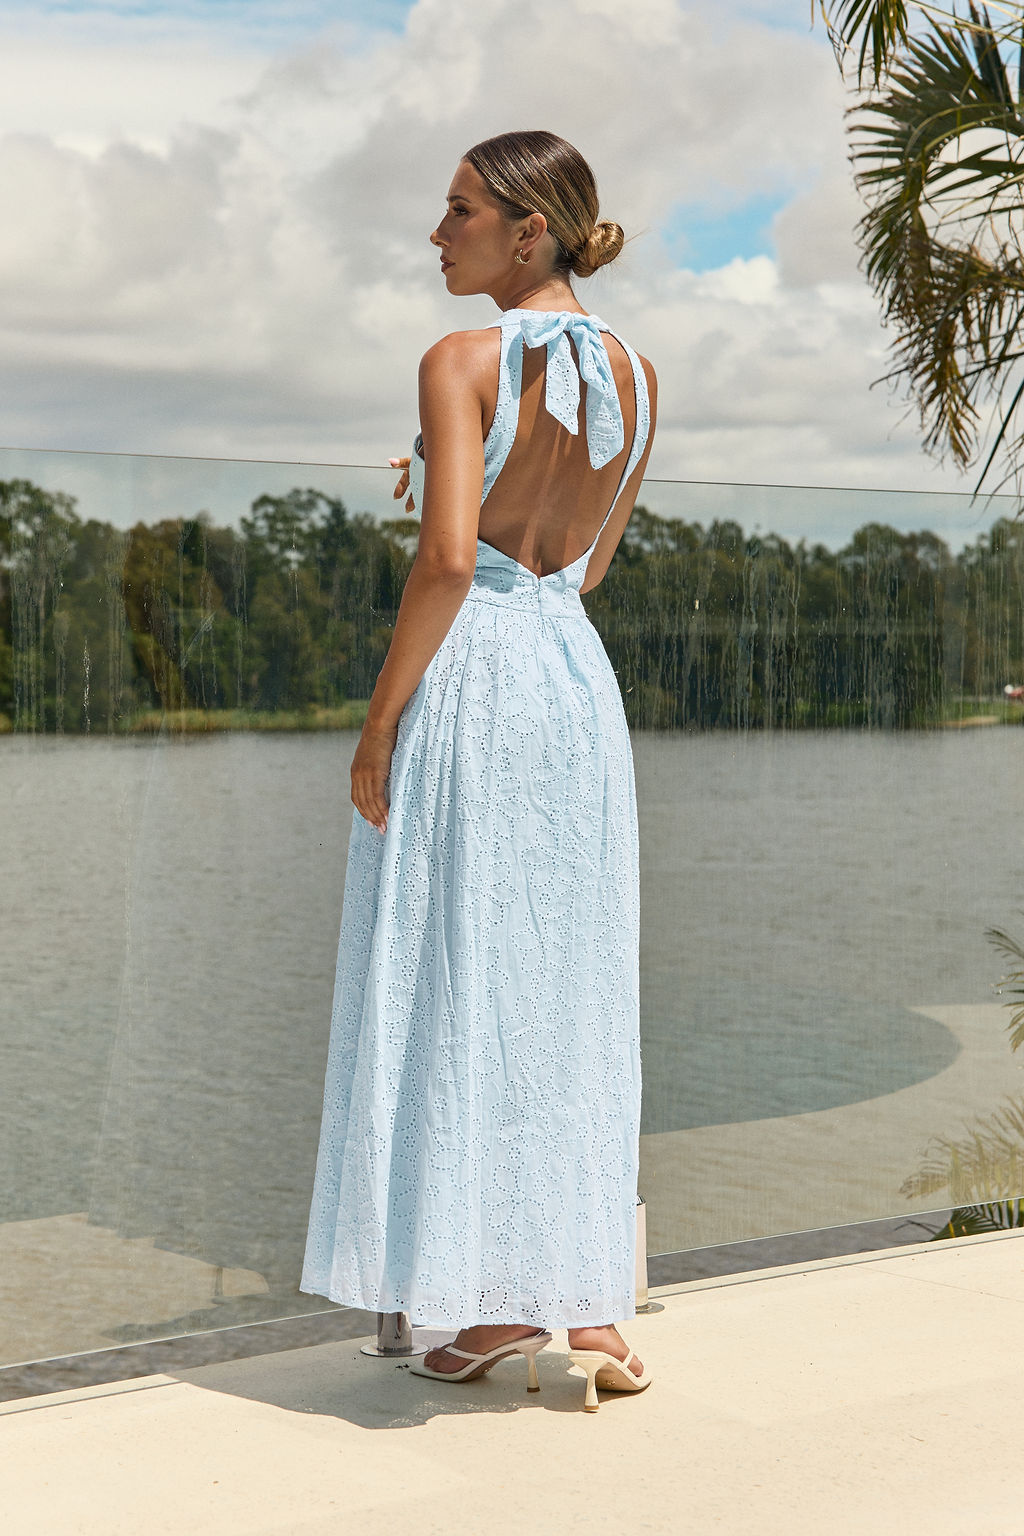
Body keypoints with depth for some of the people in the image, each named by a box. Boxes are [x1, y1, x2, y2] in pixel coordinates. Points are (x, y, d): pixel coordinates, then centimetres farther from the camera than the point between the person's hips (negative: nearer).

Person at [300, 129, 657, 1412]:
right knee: (570, 995, 10)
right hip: (580, 679, 7)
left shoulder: (463, 361, -11)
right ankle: (591, 1303, 13)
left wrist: (379, 720, -14)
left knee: (458, 986, 2)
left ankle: (498, 1300, 7)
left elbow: (447, 560, -20)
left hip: (471, 680, -7)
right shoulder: (637, 377, 10)